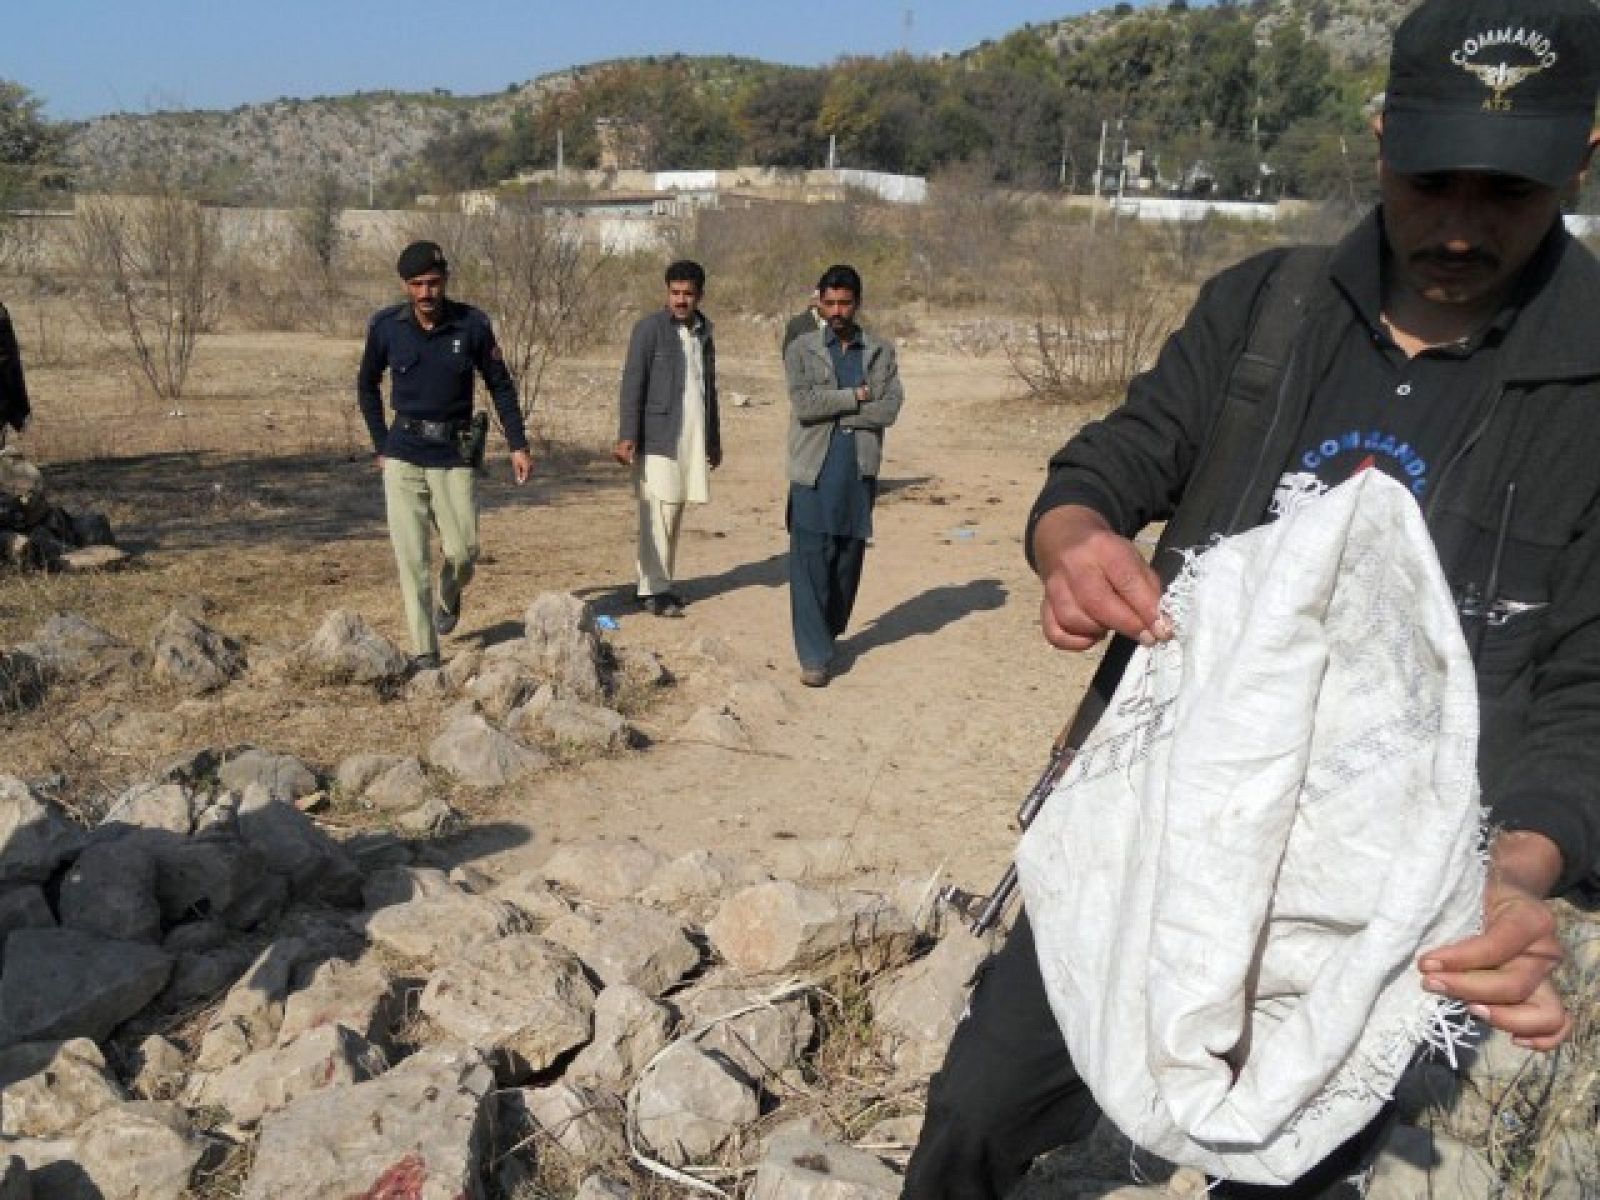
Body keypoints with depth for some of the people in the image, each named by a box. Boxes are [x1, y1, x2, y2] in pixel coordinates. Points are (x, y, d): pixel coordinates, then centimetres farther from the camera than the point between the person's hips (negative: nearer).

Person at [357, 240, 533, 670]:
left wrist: (518, 445, 0)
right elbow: (367, 386, 11)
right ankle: (425, 652, 7)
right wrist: (381, 446, 9)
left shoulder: (472, 325, -7)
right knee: (411, 557, -2)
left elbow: (500, 385, 4)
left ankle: (448, 598, 36)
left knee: (462, 552, 0)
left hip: (455, 455, 0)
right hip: (403, 456, 1)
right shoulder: (386, 326, -4)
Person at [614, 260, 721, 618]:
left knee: (675, 511, 9)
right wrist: (626, 436, -17)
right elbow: (632, 383, -9)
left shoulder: (703, 331, 15)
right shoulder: (650, 329, -5)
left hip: (693, 436, 6)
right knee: (659, 512, -8)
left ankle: (665, 582, 16)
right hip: (658, 436, -6)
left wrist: (714, 438, 24)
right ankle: (653, 589, -4)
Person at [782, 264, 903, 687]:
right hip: (814, 471, -2)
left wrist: (831, 410, -10)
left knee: (850, 558, 10)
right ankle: (814, 655, -4)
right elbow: (804, 403, -11)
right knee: (810, 562, -7)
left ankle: (829, 632, 30)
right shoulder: (801, 349, 4)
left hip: (860, 470, 3)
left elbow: (889, 408, -5)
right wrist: (856, 396, -9)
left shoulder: (880, 351, 8)